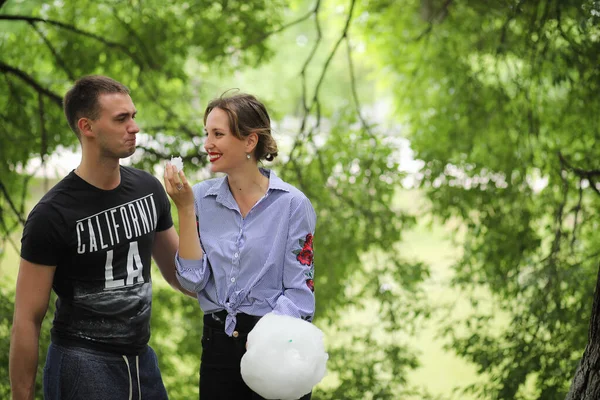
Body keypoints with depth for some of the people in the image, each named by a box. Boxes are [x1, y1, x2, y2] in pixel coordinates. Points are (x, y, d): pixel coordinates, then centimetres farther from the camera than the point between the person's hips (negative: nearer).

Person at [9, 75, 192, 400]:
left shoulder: (149, 190, 3)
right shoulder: (52, 214, -14)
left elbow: (176, 269, 16)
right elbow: (27, 319, -11)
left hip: (142, 359, 6)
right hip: (83, 362, -6)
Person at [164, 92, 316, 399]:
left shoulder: (291, 204, -9)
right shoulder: (202, 198, 1)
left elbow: (298, 291, -9)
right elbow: (193, 280, -5)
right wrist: (185, 209, -10)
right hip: (218, 345, 3)